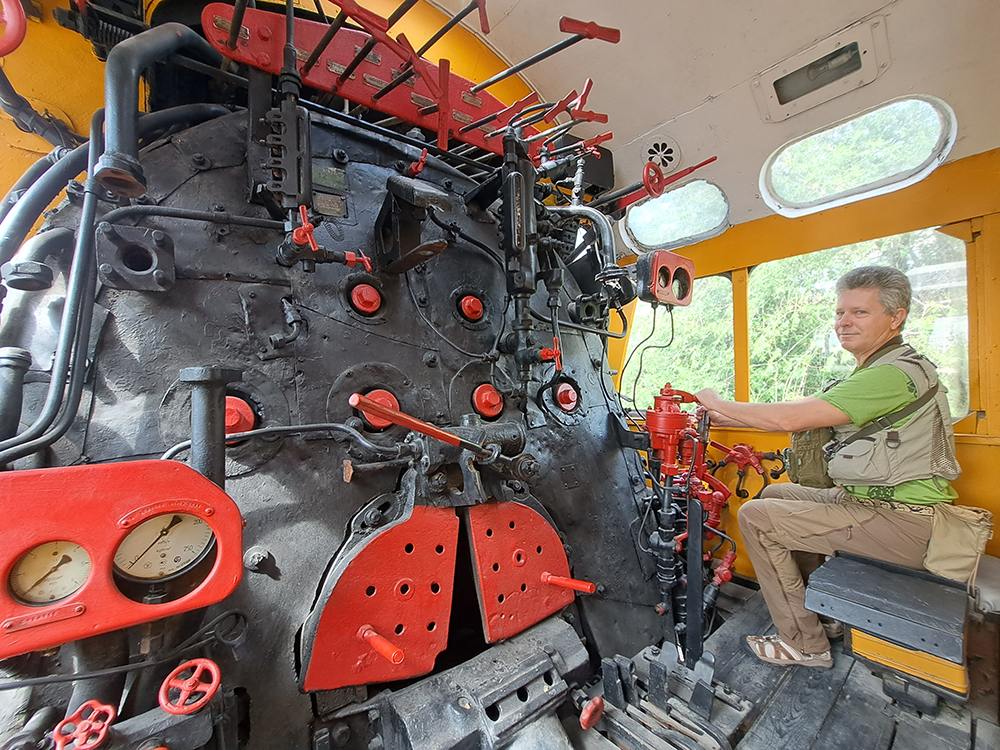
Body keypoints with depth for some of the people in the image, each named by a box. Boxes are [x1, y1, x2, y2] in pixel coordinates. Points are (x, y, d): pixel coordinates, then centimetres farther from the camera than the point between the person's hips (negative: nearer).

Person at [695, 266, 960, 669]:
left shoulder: (897, 372, -20)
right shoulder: (874, 371, 13)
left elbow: (792, 417, -28)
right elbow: (801, 415, 11)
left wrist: (720, 404, -15)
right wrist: (726, 419, 4)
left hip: (902, 524, -10)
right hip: (871, 500, 10)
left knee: (756, 517, -12)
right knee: (775, 494, 17)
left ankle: (806, 642, 4)